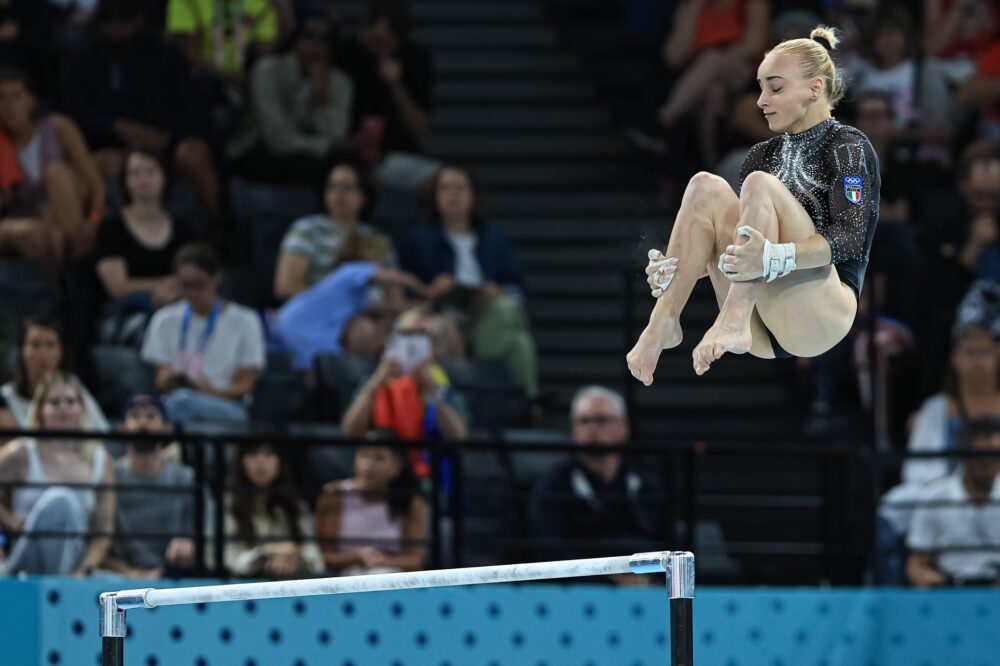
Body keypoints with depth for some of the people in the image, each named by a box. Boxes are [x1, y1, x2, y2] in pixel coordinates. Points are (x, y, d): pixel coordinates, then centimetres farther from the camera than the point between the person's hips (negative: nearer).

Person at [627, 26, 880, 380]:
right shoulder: (764, 154, 20)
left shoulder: (848, 147, 1)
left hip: (820, 319, -6)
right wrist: (674, 271, -5)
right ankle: (664, 323, -25)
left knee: (760, 185, -23)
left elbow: (849, 240, -15)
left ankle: (733, 323, -38)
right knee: (707, 187, -10)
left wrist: (774, 258, -35)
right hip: (763, 335, 6)